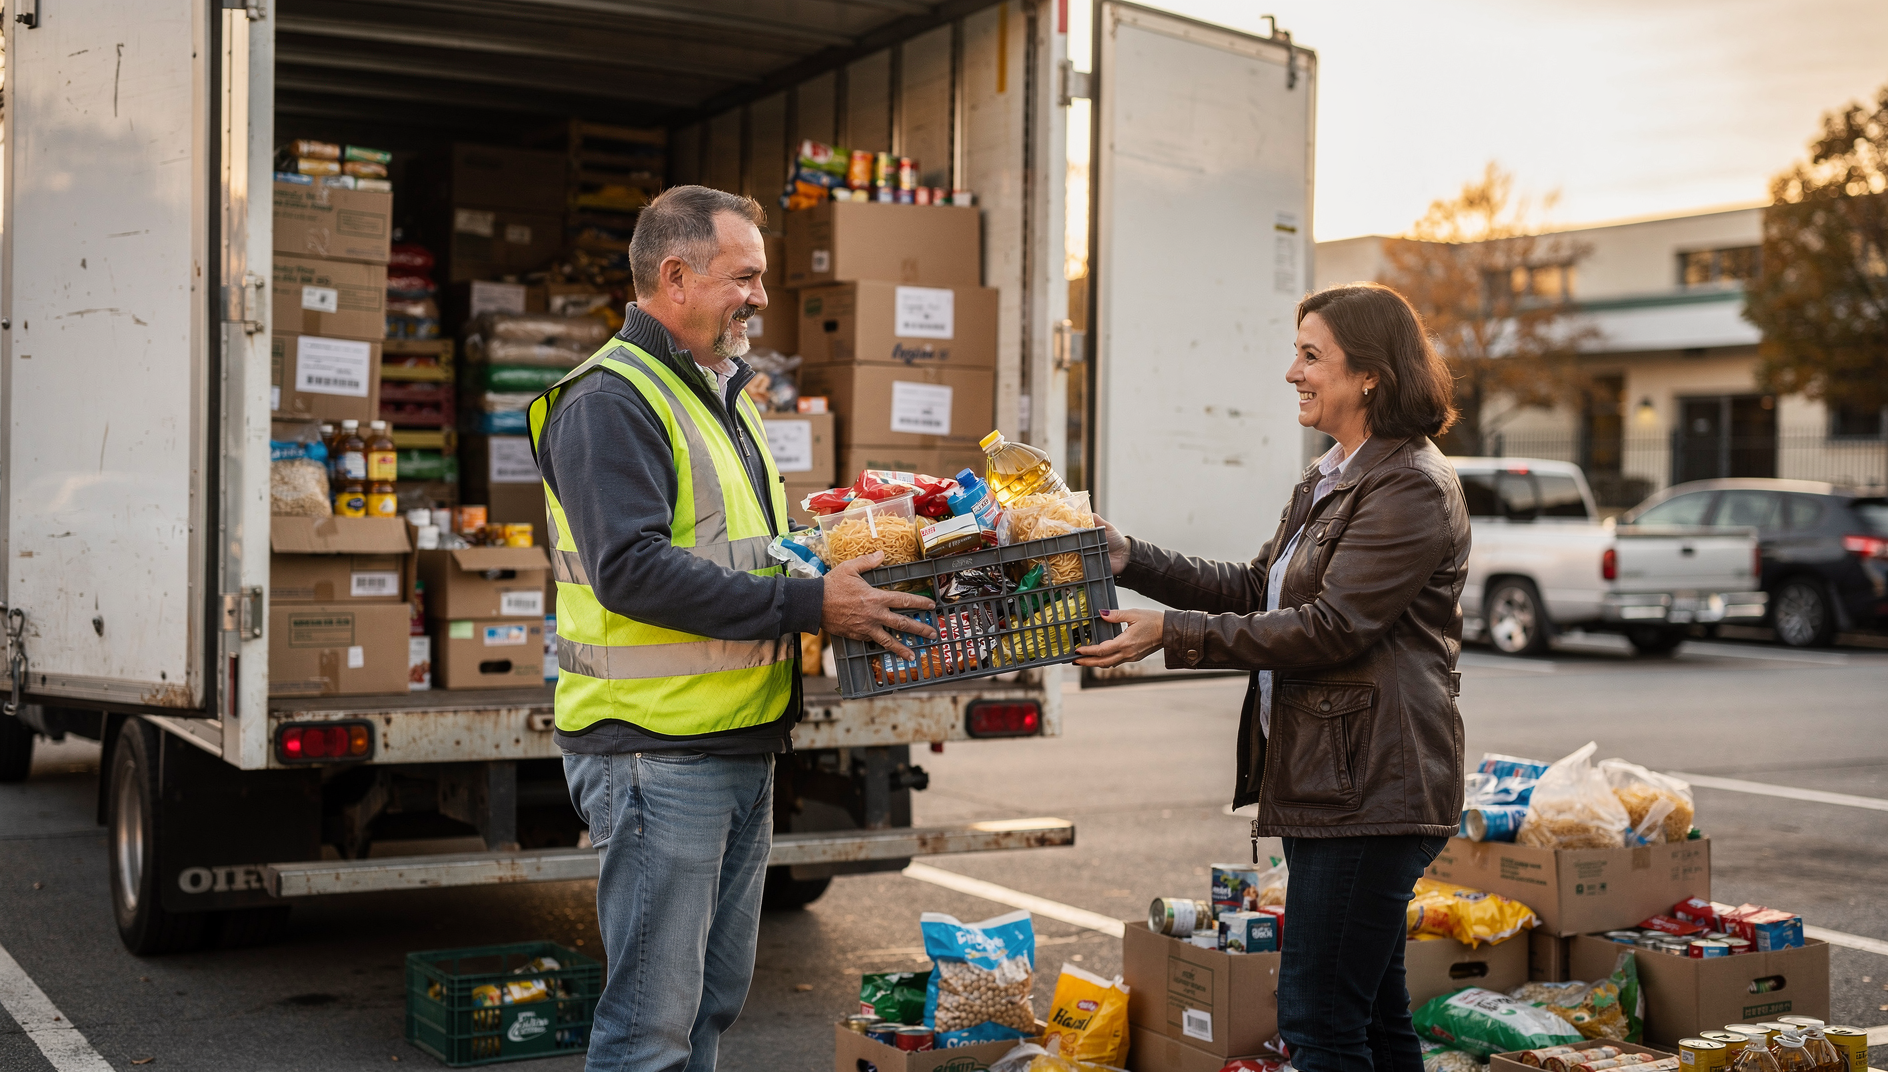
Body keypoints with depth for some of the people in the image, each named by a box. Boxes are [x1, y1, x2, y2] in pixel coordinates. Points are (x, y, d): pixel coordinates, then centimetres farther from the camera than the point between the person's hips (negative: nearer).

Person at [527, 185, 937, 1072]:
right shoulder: (610, 400, -13)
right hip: (657, 754, -10)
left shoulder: (723, 395, 18)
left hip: (743, 748, 10)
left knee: (714, 998, 17)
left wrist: (834, 561, 9)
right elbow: (632, 572, -25)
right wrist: (807, 606, -24)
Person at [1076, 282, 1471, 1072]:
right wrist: (1130, 560, 11)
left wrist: (1174, 634, -20)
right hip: (1322, 780, 10)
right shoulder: (1329, 482, 19)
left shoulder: (1412, 488, -14)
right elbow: (1256, 590, 19)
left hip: (1368, 789, -10)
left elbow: (1329, 625, -21)